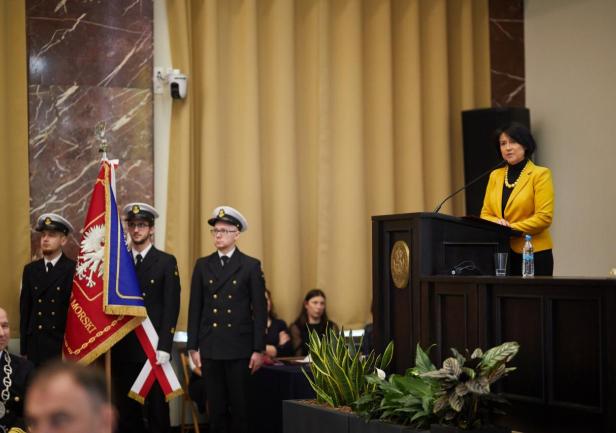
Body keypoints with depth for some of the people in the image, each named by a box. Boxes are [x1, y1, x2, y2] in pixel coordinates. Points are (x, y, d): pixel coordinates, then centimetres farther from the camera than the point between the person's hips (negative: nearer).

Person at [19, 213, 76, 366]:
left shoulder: (73, 270, -4)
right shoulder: (30, 269, 11)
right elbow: (25, 309, 11)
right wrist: (24, 348, 7)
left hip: (62, 344, -4)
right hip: (35, 346, 4)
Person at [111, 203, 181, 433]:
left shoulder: (166, 262, 2)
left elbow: (171, 308, -4)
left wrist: (164, 347, -12)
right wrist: (111, 344, 2)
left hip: (153, 348, -3)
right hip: (123, 348, 3)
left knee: (157, 408, 0)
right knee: (126, 410, 5)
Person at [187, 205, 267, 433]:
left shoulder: (251, 266, 1)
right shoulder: (202, 265, 9)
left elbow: (259, 310, -1)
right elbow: (195, 308, 8)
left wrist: (259, 349, -6)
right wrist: (193, 346, 3)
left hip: (239, 348, -2)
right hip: (210, 348, 2)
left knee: (240, 406, 2)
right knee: (215, 407, 6)